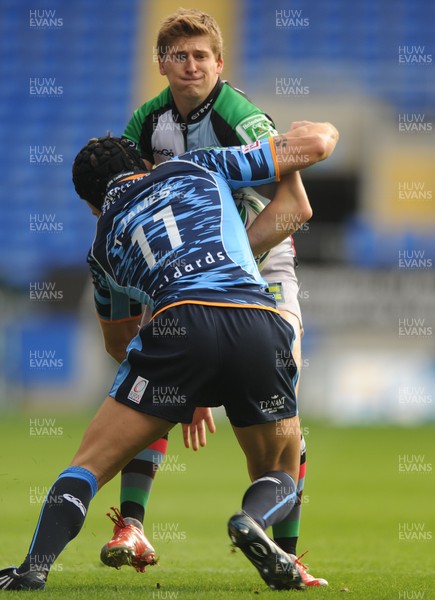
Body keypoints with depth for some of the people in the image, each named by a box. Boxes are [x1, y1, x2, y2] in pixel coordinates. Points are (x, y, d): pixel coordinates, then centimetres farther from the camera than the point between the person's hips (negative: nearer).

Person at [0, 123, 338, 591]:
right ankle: (253, 519, -12)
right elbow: (321, 140, 27)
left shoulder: (103, 248, 30)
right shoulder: (198, 166, 29)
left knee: (89, 464, 12)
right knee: (280, 477, 21)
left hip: (181, 320, -1)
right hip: (261, 323, 1)